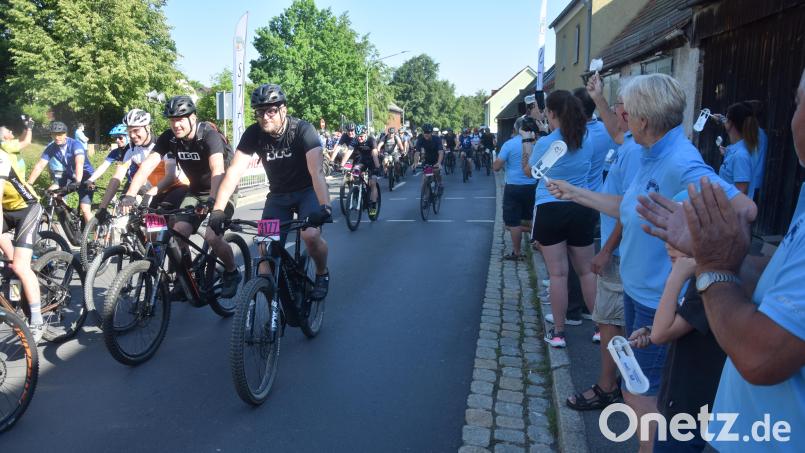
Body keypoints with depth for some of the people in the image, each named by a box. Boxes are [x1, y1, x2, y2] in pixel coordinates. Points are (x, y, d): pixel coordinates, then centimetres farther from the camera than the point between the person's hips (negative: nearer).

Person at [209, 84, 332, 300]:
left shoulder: (302, 130, -24)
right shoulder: (253, 134, -14)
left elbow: (316, 171, -35)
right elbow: (235, 170, -21)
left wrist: (325, 206, -51)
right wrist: (218, 209, -33)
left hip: (307, 190, -3)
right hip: (278, 194, 4)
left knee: (311, 235, -27)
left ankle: (322, 274, 3)